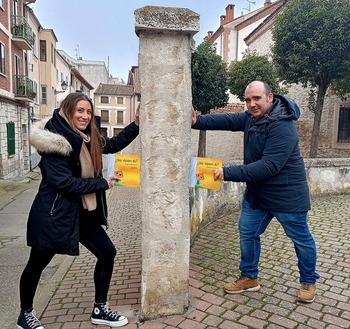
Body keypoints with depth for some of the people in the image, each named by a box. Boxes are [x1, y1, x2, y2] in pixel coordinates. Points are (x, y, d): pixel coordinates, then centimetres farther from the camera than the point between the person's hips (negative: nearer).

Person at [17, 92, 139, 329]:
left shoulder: (88, 138, 5)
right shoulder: (54, 142, -20)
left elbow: (113, 144, 20)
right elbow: (63, 182, -26)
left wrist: (136, 125, 10)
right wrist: (102, 183, -18)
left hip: (82, 212, 8)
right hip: (54, 212, -8)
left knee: (107, 252, 6)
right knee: (38, 263, 12)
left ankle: (100, 310, 24)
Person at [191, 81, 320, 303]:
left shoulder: (283, 128, -27)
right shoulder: (252, 117, 2)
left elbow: (269, 166, -33)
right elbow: (228, 120, -9)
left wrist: (229, 173, -35)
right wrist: (198, 121, -25)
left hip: (286, 195, -7)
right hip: (256, 193, 8)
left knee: (301, 239, 12)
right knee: (247, 233, 12)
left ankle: (309, 281, 36)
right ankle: (249, 278, 30)